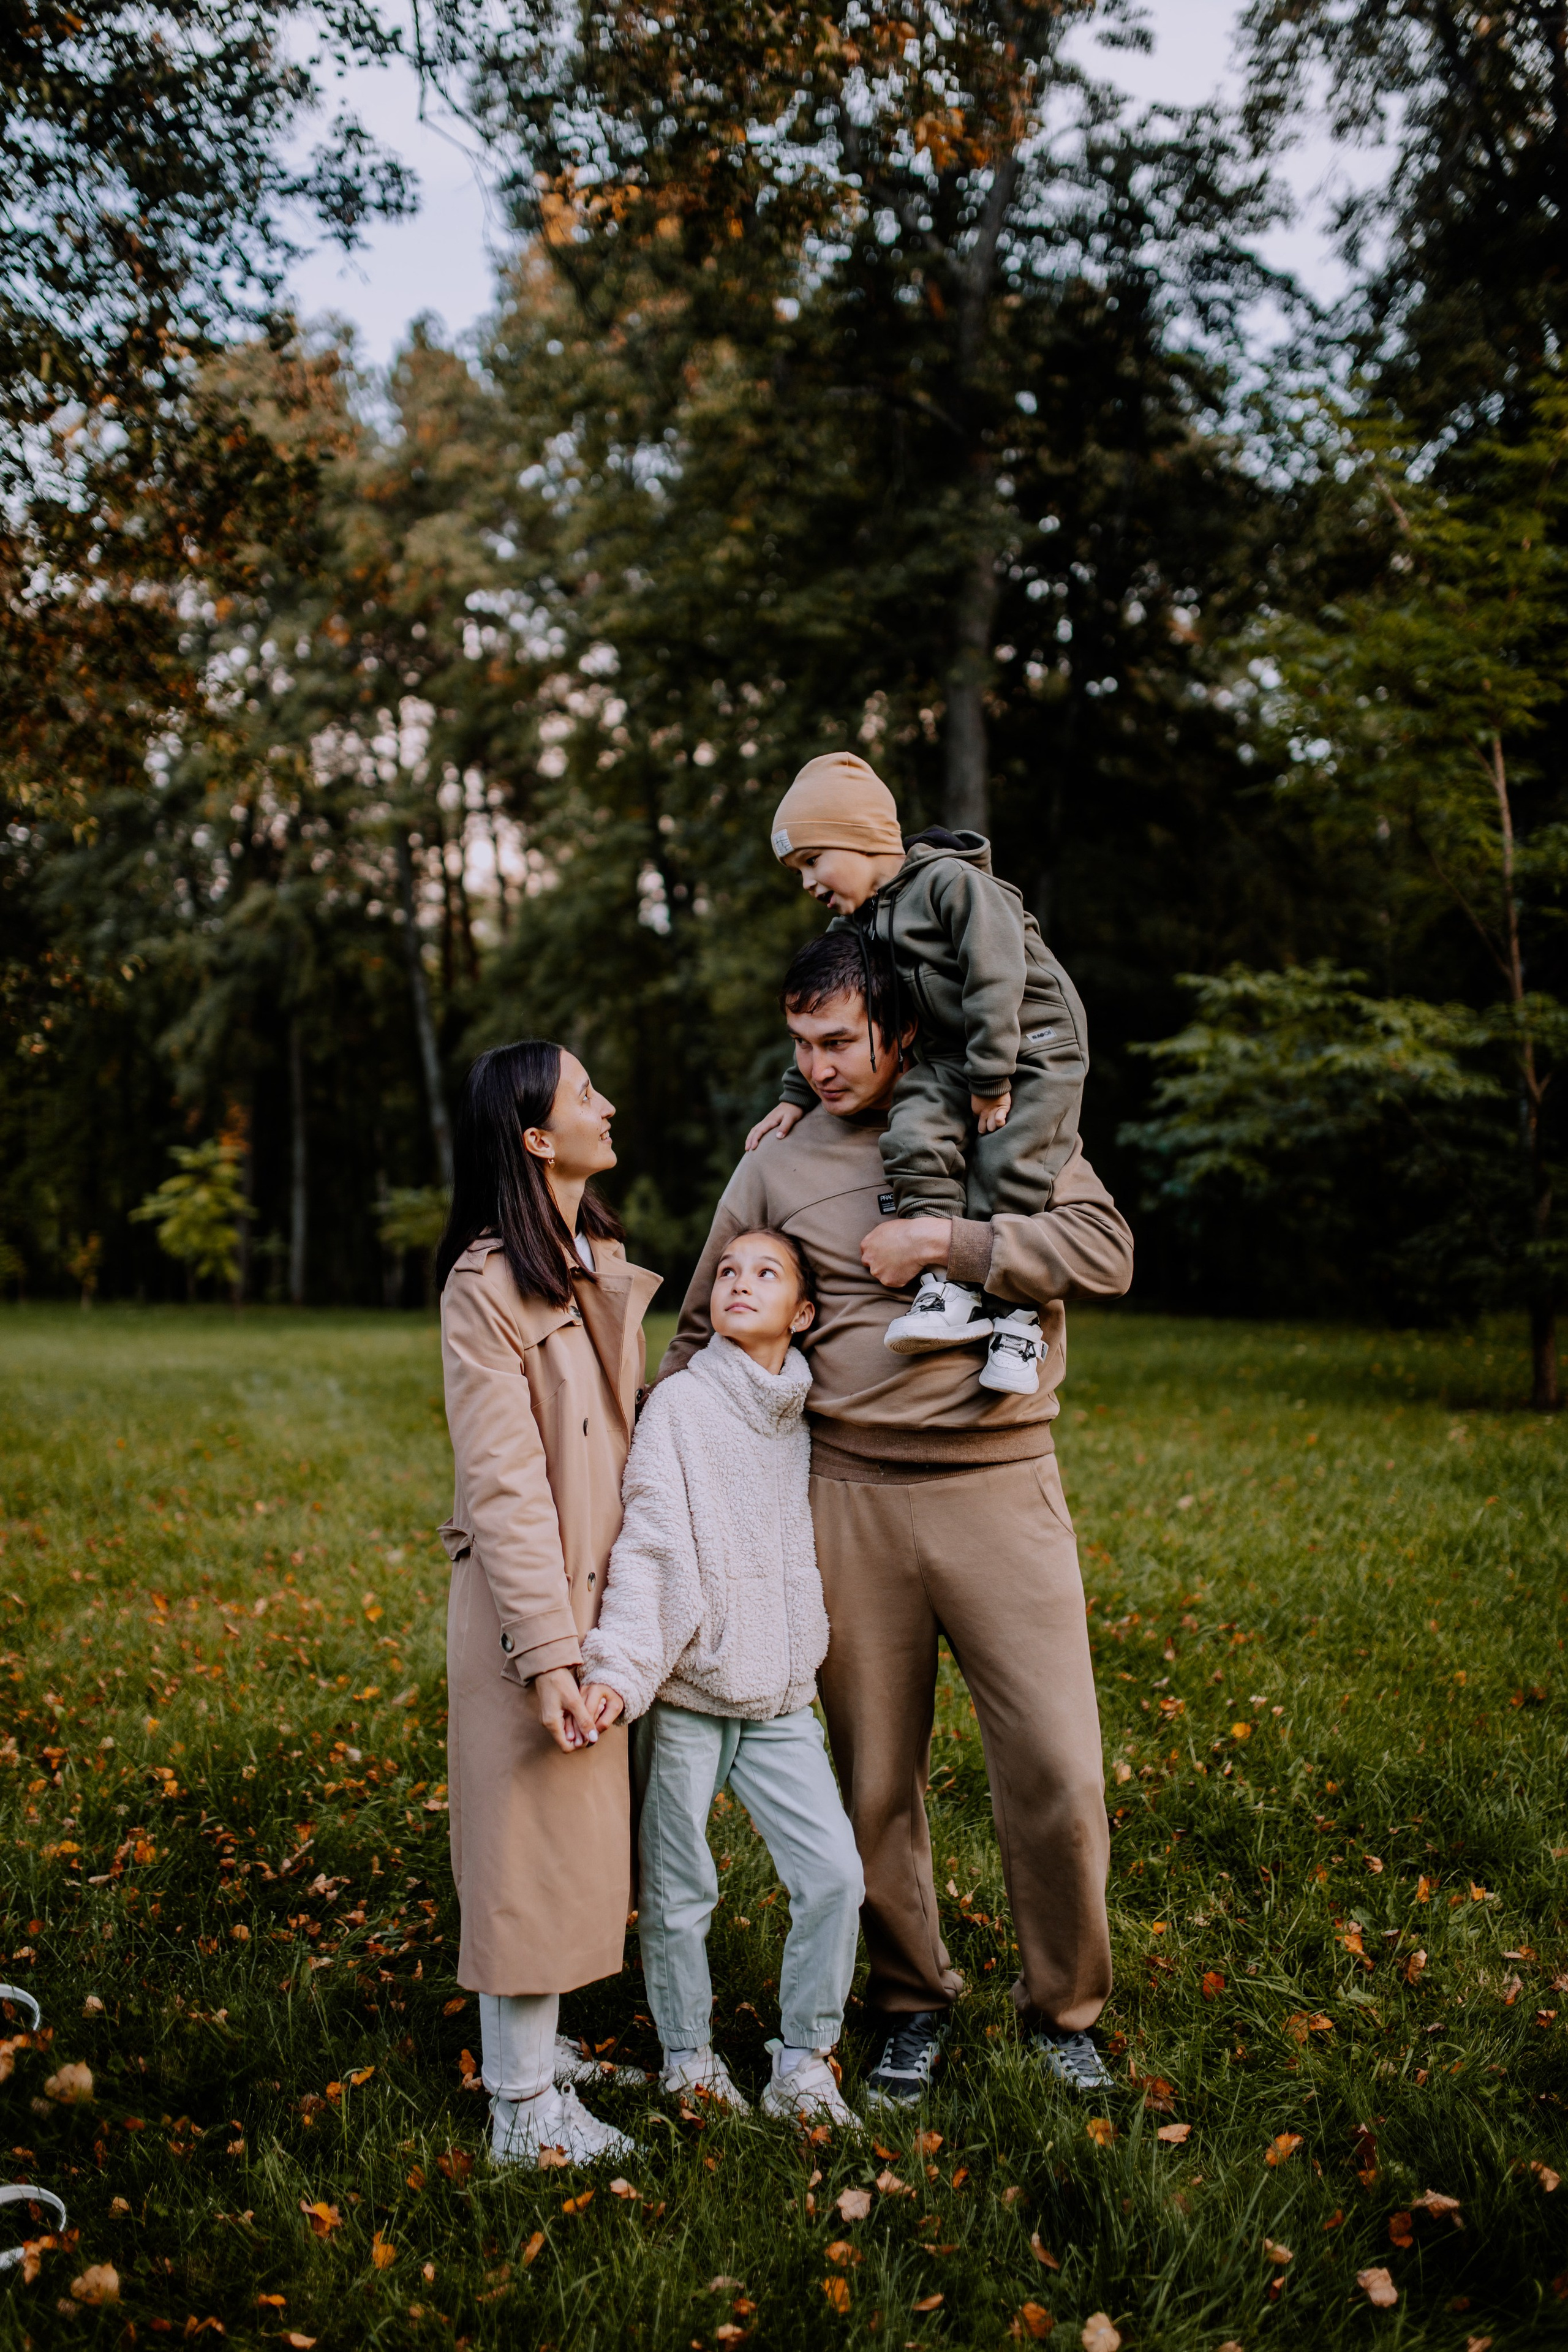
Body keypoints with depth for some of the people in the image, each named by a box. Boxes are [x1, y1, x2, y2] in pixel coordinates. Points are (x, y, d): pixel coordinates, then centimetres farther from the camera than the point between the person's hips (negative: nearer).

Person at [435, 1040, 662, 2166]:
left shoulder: (608, 1259, 10)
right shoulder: (487, 1284, -16)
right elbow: (502, 1484, -19)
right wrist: (547, 1653, -22)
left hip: (613, 1587, 8)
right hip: (533, 1599, -8)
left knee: (581, 1832, 17)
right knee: (533, 1837, 2)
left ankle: (540, 2046, 33)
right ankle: (523, 2108, 15)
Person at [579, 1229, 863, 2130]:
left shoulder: (811, 1416, 7)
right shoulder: (680, 1404, -7)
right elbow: (649, 1547, -14)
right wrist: (619, 1665, -23)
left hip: (782, 1693, 4)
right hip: (687, 1689, -3)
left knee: (836, 1874, -3)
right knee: (678, 1891, 7)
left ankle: (803, 2062, 16)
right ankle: (689, 2056, 28)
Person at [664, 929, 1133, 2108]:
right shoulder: (775, 1169, 7)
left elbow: (1106, 1252, -8)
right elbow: (703, 1336, 15)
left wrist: (947, 1243, -15)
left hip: (1001, 1489, -1)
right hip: (849, 1497, 2)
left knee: (1059, 1771, -1)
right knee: (876, 1778, 10)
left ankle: (1066, 2011, 23)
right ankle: (913, 2003, 31)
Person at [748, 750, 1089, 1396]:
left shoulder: (951, 881, -14)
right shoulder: (855, 925, 11)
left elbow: (996, 978, -20)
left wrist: (992, 1080, -21)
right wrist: (797, 1097, 11)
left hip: (1032, 1047, -6)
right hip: (949, 1055, 6)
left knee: (1005, 1179, -18)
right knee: (914, 1133, -21)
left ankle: (1015, 1317, -6)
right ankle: (950, 1289, -20)